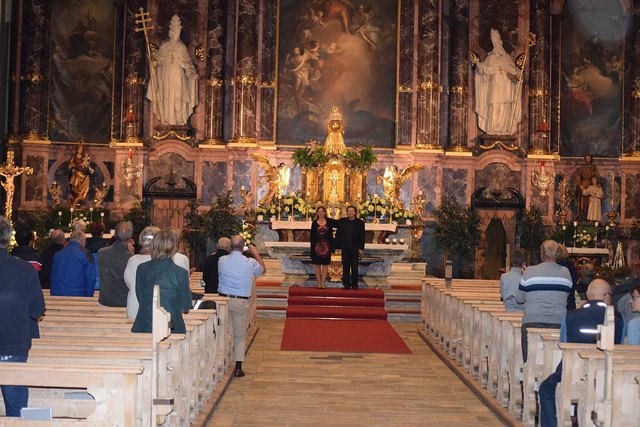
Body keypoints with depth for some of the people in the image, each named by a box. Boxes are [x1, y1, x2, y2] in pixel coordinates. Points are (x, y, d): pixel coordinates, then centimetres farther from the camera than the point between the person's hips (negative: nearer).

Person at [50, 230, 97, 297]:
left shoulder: (58, 254, 11)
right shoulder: (85, 254, -4)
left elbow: (53, 276, 16)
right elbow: (90, 278, -6)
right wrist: (89, 296, 3)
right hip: (77, 295, -4)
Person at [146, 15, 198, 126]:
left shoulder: (182, 47, 6)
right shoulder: (164, 46, 7)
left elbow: (187, 61, 5)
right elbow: (158, 58, 9)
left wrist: (190, 70, -10)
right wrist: (154, 60, -13)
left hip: (178, 75, -1)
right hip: (166, 75, 1)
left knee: (179, 96, -3)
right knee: (166, 96, -1)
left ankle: (180, 119, 2)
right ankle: (167, 119, 3)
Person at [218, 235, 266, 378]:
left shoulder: (221, 261, -5)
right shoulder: (250, 262, -9)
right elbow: (263, 270, 12)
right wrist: (256, 254, 23)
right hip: (241, 302, -1)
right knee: (240, 335, 9)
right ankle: (238, 367, 6)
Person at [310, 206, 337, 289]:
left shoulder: (330, 222, 3)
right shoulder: (314, 223, 3)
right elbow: (312, 236, 2)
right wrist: (312, 247, -4)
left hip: (326, 246, 0)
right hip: (317, 245, 0)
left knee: (325, 265, 2)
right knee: (317, 265, 2)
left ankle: (323, 282, 5)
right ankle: (319, 282, 8)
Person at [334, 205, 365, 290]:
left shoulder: (360, 222, 2)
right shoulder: (342, 221, 8)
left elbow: (362, 237, -1)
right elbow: (338, 234, 10)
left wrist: (361, 248, -6)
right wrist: (337, 245, 2)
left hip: (355, 248, -2)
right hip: (345, 248, 2)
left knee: (354, 268, 0)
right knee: (345, 267, 5)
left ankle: (354, 284, 6)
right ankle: (346, 284, 10)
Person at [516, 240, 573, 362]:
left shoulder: (530, 271, -4)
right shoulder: (566, 272, 3)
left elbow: (519, 299, 5)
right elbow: (567, 297, 15)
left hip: (533, 321, -2)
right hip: (558, 322, 2)